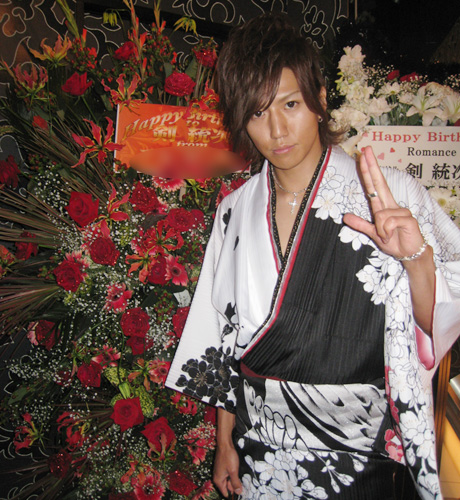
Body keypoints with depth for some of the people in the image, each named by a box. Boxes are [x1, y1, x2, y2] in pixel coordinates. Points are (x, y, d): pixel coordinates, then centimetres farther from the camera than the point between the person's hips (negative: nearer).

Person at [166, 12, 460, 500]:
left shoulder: (390, 196, -12)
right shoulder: (236, 211, -3)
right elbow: (222, 341, 3)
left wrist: (417, 256, -30)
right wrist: (225, 441, 7)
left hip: (355, 451, -2)